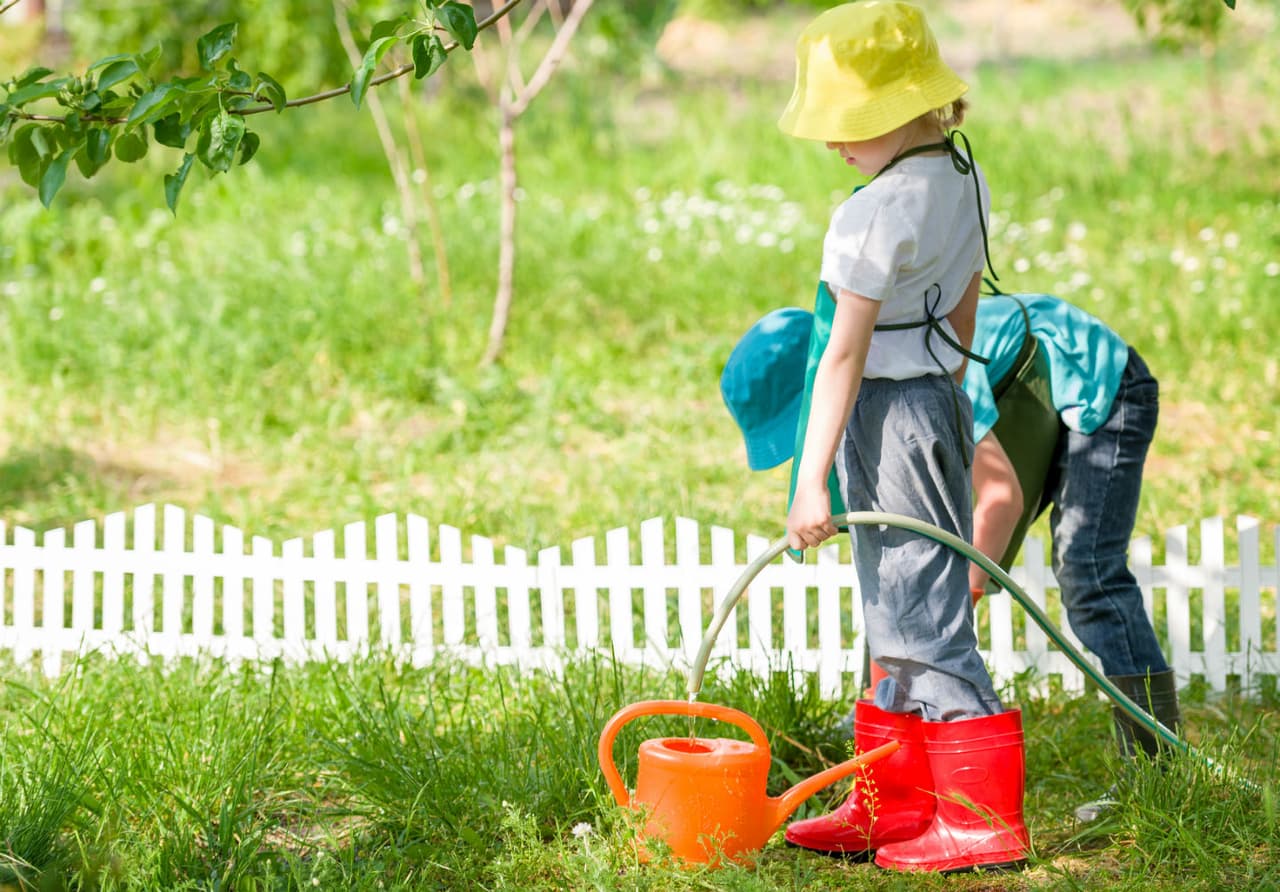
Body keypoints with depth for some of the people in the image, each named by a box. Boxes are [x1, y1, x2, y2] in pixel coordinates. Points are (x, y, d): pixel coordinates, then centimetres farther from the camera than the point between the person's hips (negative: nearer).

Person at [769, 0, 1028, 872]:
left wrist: (810, 480, -18)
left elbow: (843, 356, -20)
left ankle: (983, 818, 2)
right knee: (899, 616, 16)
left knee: (925, 619, -3)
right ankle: (892, 803, 25)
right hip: (940, 397, 9)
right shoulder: (964, 180, 7)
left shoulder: (876, 216, -20)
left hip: (887, 412, -9)